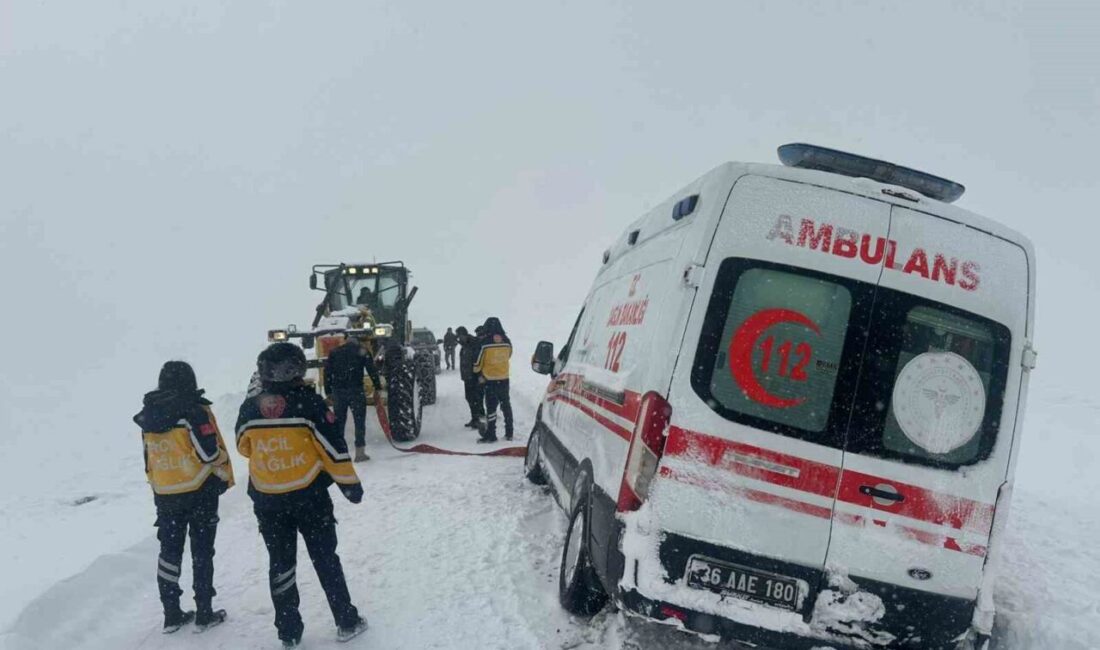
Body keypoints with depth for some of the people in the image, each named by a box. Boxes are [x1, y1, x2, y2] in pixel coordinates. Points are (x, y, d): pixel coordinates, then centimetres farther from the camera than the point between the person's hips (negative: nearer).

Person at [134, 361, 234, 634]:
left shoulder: (149, 418, 5)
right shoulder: (195, 411, -14)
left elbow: (149, 459, 11)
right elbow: (211, 451, -18)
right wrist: (225, 477, 1)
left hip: (164, 495, 5)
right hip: (199, 490, -5)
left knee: (170, 551, 13)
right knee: (202, 551, 4)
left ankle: (172, 614, 18)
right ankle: (204, 614, 9)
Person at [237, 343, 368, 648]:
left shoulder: (250, 408, -5)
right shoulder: (309, 402, -15)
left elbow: (244, 447, 12)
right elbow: (334, 448, -13)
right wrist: (350, 484, -2)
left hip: (267, 500, 3)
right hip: (308, 495, -2)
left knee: (280, 564, 13)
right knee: (325, 559, 11)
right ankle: (347, 622, 18)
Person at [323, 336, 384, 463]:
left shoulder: (334, 353, 14)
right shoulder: (362, 352, 6)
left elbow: (327, 373, 8)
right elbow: (372, 370, -2)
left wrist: (328, 392, 11)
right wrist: (378, 388, 0)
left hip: (338, 391, 3)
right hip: (356, 391, -3)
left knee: (339, 421, 11)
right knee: (359, 421, 3)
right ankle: (360, 452, 1)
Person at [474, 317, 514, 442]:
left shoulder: (483, 343, -14)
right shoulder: (507, 342, -2)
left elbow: (478, 362, -7)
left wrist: (477, 372, 13)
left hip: (489, 380, -4)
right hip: (504, 379, 4)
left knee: (491, 406, 0)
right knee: (506, 405, 13)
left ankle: (490, 435, 1)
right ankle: (509, 433, 18)